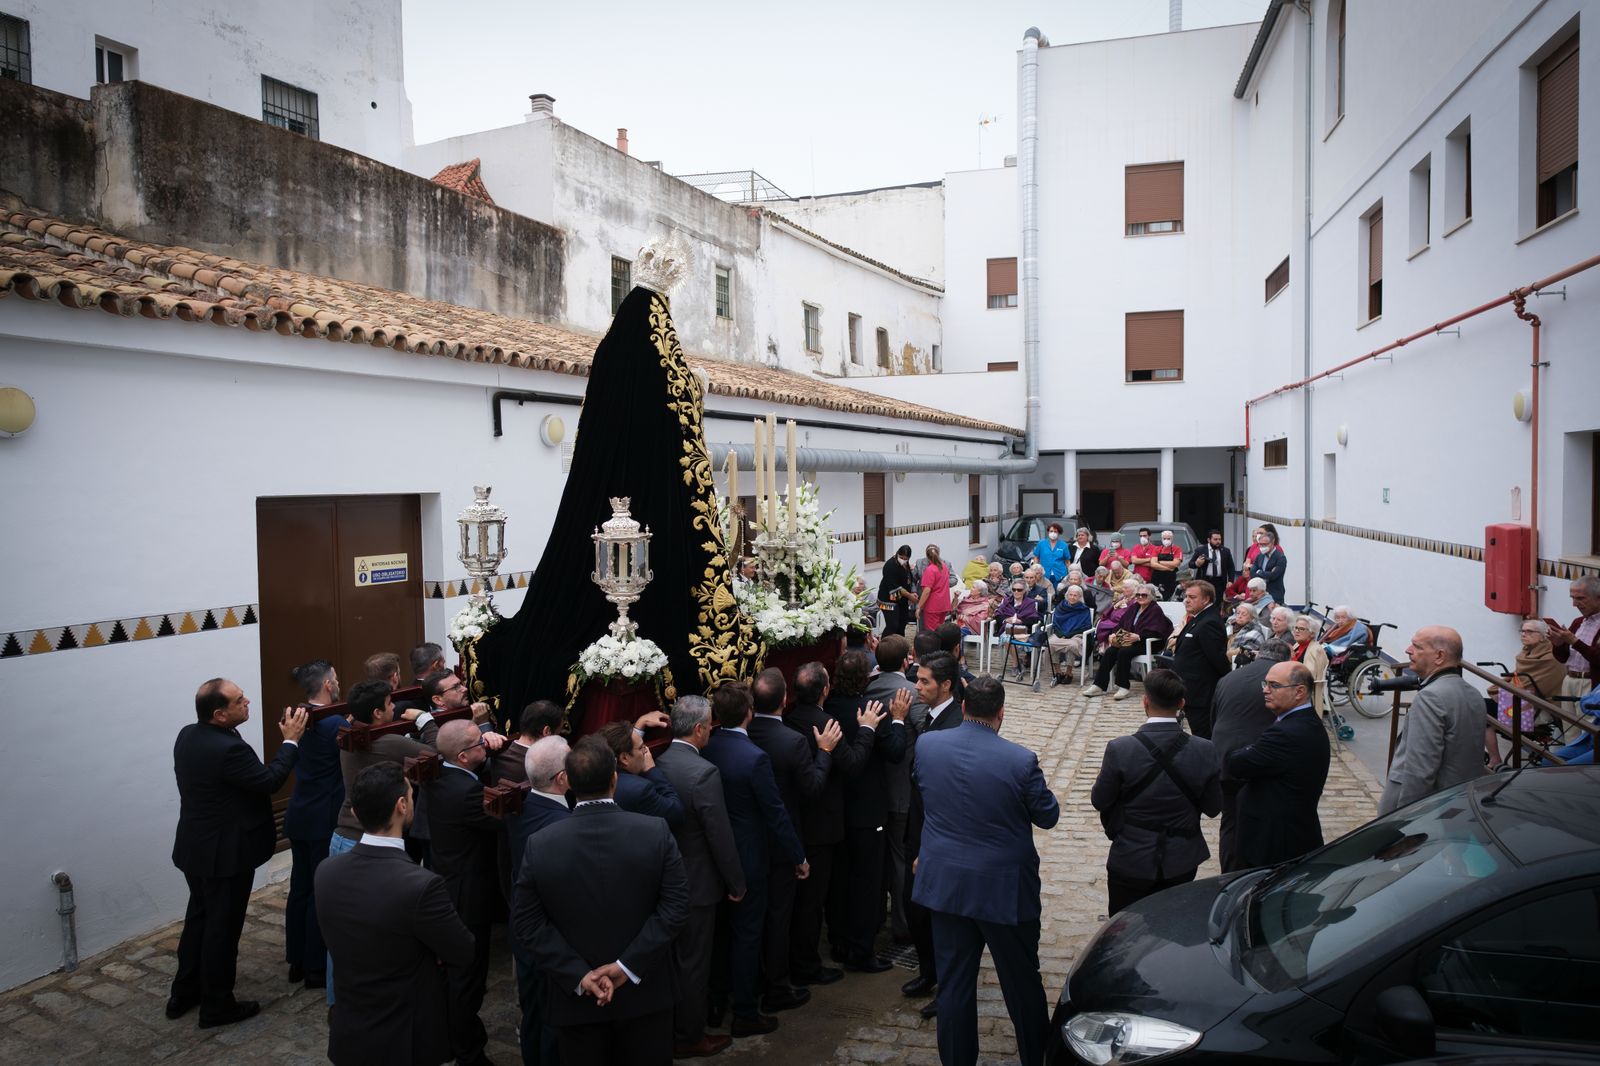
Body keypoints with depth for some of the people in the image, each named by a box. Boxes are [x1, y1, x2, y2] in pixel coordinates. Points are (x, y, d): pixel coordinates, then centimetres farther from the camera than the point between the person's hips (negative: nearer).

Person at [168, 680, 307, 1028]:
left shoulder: (187, 736, -1)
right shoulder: (229, 749, -30)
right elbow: (270, 780, -20)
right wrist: (291, 741, -13)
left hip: (195, 848, 9)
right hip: (226, 854, -9)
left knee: (199, 918, 23)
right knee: (223, 929, 6)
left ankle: (184, 993, 36)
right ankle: (216, 1006, 19)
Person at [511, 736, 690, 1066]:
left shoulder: (541, 844, -12)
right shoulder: (656, 832, -13)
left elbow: (525, 922, -10)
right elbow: (676, 906, -15)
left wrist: (578, 975, -12)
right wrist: (629, 966, -15)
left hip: (575, 998, 0)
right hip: (645, 992, 0)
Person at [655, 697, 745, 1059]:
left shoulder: (657, 763, -5)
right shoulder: (704, 772, -26)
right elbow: (720, 836, -21)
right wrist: (737, 883, -8)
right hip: (697, 883, -7)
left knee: (672, 958, 22)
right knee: (693, 962, 10)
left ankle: (669, 1028, 38)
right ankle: (688, 1037, 25)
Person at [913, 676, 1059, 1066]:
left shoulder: (926, 745, -9)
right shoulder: (1021, 760, -20)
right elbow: (1048, 815, -6)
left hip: (945, 883, 3)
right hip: (1003, 887, -3)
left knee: (954, 982, 15)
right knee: (1022, 982, 16)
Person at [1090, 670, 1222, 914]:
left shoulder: (1120, 749, -22)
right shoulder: (1205, 751, -15)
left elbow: (1100, 801, -9)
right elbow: (1213, 808, -3)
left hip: (1131, 860, -2)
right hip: (1181, 864, 2)